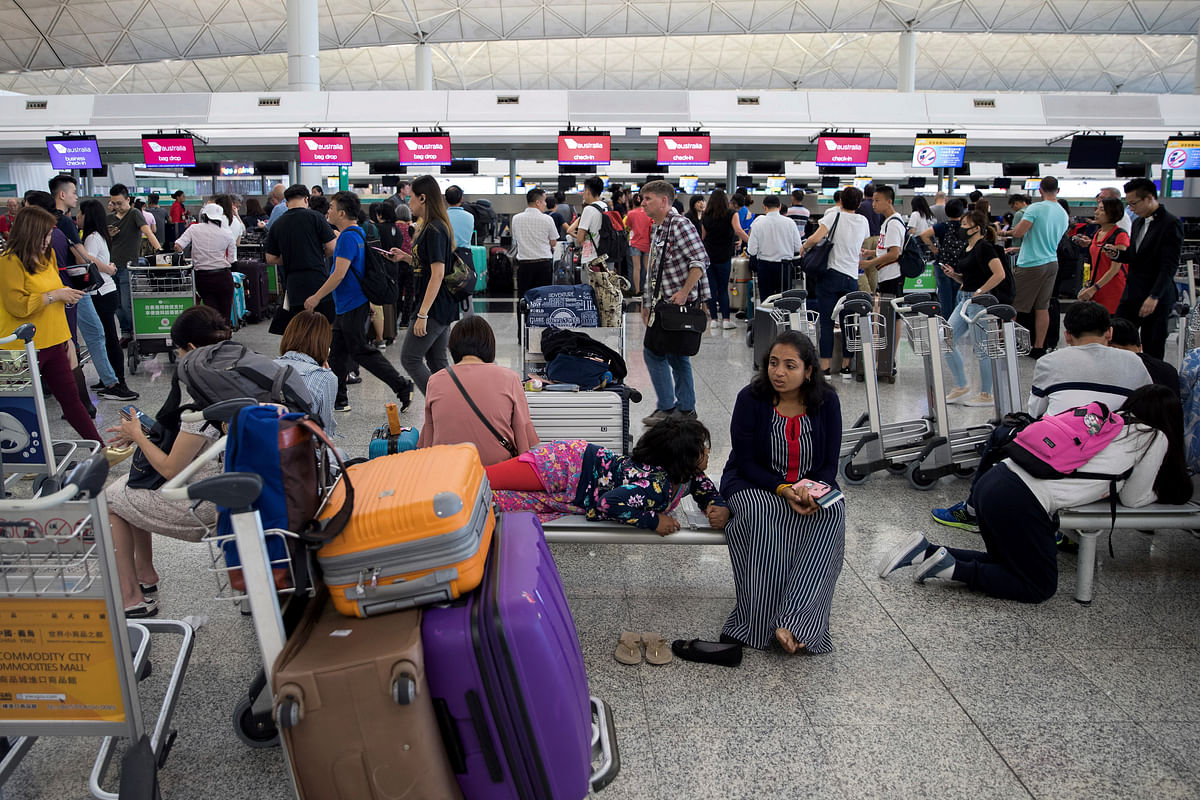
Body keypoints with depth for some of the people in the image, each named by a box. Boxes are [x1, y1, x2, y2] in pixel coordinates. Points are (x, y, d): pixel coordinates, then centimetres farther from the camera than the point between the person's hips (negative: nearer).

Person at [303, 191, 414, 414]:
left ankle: (402, 387, -3)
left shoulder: (348, 237, -17)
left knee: (361, 352, -6)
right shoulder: (357, 233, 15)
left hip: (353, 306, -10)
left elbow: (339, 274, -23)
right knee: (336, 354, 12)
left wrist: (316, 297, -17)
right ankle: (339, 400, 18)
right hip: (346, 306, 10)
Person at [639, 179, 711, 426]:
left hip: (681, 303, -10)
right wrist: (647, 304, 17)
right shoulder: (657, 231, 16)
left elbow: (700, 261, -20)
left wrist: (684, 292, -23)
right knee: (676, 355, 13)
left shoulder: (680, 224, -13)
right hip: (667, 303, 10)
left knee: (653, 351, -8)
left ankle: (667, 408, 0)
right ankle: (685, 408, 21)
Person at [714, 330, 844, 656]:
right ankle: (761, 624, -31)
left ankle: (793, 622, -38)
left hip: (810, 487, 2)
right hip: (754, 486, -2)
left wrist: (812, 492, -21)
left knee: (831, 514, -31)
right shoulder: (751, 398, -10)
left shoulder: (826, 401, -2)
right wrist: (783, 490, -26)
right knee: (762, 518, -37)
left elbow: (830, 463, 0)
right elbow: (745, 462, -11)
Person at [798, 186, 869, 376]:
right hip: (851, 277, 4)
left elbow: (815, 239, -17)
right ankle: (846, 366, 13)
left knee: (826, 323, -2)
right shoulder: (863, 222, 8)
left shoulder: (834, 215, -6)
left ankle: (825, 367, -2)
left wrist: (804, 247, 2)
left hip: (830, 274, -4)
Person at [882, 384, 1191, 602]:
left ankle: (927, 551, 8)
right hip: (1021, 503, -8)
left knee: (1006, 564, 25)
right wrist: (1157, 492, 32)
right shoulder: (1156, 437, 5)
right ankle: (951, 568, -4)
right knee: (1039, 588, 10)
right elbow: (1133, 499, 13)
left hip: (993, 480, 8)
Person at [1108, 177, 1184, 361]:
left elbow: (1170, 265, -17)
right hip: (1132, 294, 7)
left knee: (1152, 350, 0)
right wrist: (1117, 254, 1)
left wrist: (1154, 297, -23)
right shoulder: (1138, 222, 14)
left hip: (1156, 297, -7)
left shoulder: (1171, 223, -11)